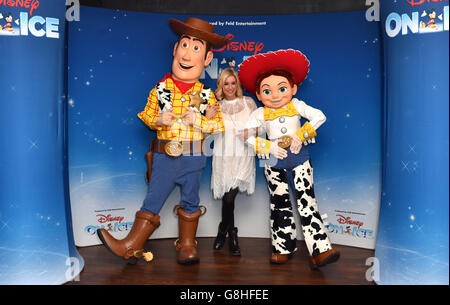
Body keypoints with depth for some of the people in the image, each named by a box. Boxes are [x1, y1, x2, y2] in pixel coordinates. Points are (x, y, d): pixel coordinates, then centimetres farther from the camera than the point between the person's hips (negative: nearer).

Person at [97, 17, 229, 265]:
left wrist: (199, 121, -15)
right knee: (153, 200, 3)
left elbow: (219, 124, 0)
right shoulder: (160, 89, 1)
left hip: (192, 158, 1)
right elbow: (146, 115, 8)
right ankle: (131, 246, 13)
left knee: (190, 202, 13)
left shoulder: (206, 95, 0)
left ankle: (187, 246, 29)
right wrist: (158, 120, -12)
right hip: (164, 156, 0)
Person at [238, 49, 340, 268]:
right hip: (275, 161, 1)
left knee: (307, 202, -5)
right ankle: (284, 248, 21)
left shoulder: (296, 106, 1)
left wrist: (300, 136, -13)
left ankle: (320, 250, -3)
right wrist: (269, 147, -13)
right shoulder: (260, 113, 1)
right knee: (280, 205, 8)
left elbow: (319, 117, -6)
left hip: (298, 157, -1)